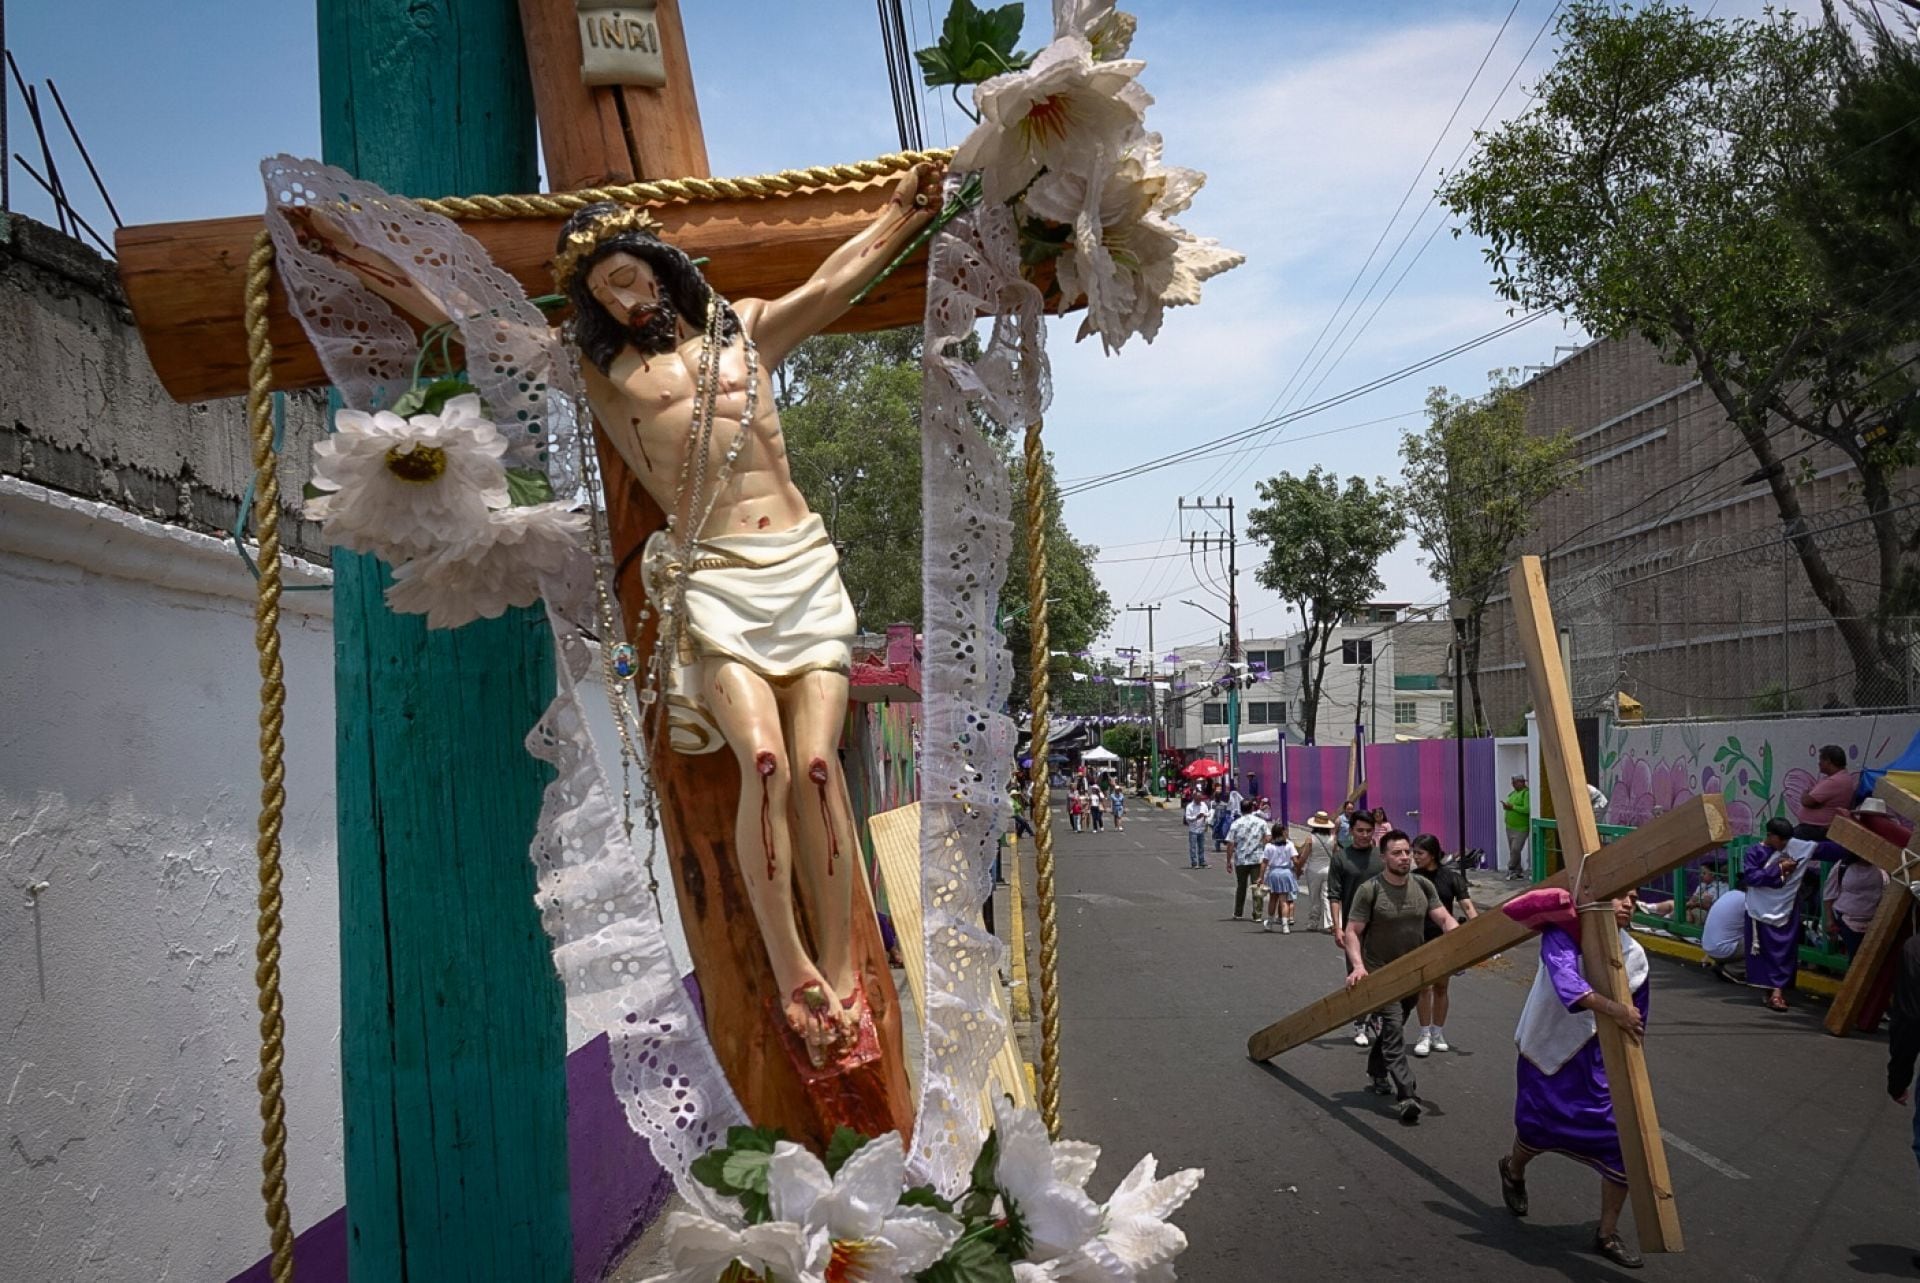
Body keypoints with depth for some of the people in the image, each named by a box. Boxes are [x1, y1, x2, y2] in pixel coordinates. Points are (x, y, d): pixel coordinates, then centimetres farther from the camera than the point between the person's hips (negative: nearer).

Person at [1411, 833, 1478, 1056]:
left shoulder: (1451, 877, -5)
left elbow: (1467, 906, -9)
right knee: (1424, 986, -4)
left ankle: (1438, 1033, 23)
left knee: (1440, 987, 11)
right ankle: (1424, 1035, 5)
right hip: (1421, 939, -1)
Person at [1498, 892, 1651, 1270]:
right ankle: (1513, 1171, 52)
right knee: (1537, 1128, 13)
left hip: (1599, 1057, 4)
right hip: (1549, 1049, -4)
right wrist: (1613, 1008, -48)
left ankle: (1608, 1234, 14)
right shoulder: (1563, 934, -17)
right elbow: (1566, 981, -36)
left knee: (1625, 1140, -5)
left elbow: (1637, 1015, 11)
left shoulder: (1634, 955, -2)